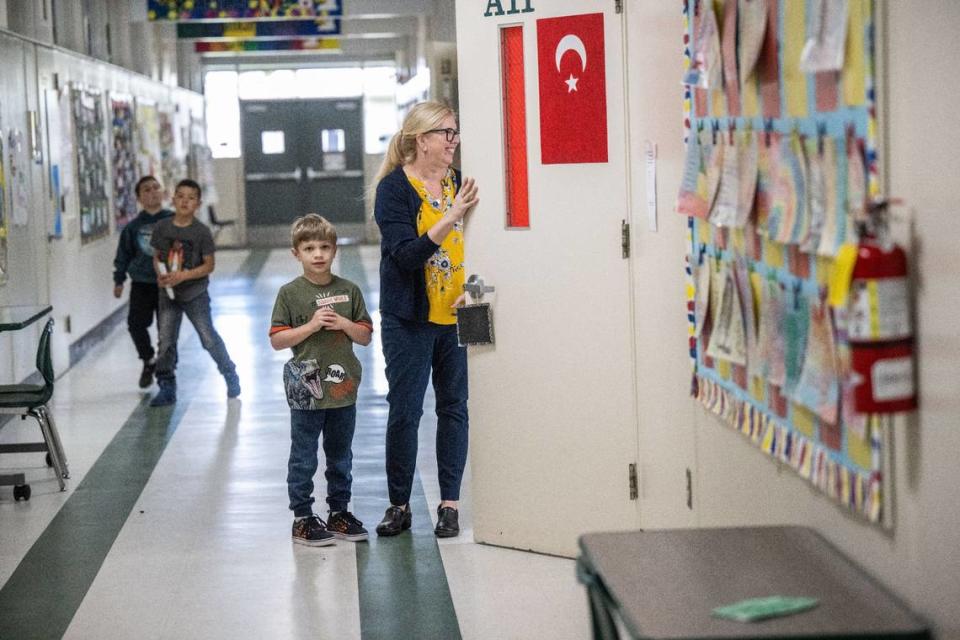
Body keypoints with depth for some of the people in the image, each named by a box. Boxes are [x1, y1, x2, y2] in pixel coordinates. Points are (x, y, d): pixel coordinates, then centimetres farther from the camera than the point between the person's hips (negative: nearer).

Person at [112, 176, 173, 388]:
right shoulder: (133, 227, 4)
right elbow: (124, 254, 13)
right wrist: (119, 280, 14)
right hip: (141, 284, 1)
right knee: (136, 324, -8)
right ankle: (149, 361, 16)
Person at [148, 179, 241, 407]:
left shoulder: (201, 232, -11)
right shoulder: (162, 228, -2)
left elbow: (209, 265, -10)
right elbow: (157, 257, 9)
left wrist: (182, 275, -21)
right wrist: (161, 274, -12)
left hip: (195, 294, -3)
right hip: (168, 294, 3)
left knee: (209, 338, 1)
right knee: (166, 341, 2)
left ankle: (230, 374, 22)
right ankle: (166, 387, 11)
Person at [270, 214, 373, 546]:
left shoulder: (348, 290, 3)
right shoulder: (290, 292, -5)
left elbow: (365, 336, 8)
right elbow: (277, 340, -7)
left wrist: (345, 324, -11)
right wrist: (311, 325, -17)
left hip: (343, 389, 3)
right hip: (306, 390, -3)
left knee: (340, 457, 15)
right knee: (304, 459, 4)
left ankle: (339, 512, 27)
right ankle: (302, 518, 13)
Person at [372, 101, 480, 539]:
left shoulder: (458, 182, 6)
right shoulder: (395, 187, -7)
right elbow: (406, 254, -18)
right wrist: (451, 216, -27)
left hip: (457, 316, 4)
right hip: (410, 319, -4)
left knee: (454, 407, 6)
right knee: (404, 411, 1)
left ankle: (450, 503, 13)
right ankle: (399, 504, 12)